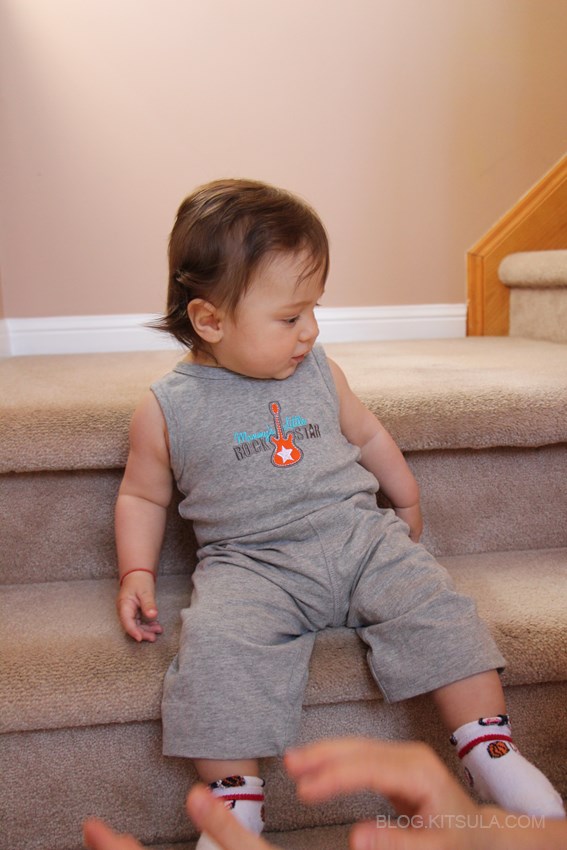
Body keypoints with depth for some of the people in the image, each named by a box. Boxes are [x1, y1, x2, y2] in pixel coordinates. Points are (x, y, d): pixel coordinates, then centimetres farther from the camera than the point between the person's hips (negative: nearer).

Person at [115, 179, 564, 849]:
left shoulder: (318, 373, 7)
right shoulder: (167, 409, -2)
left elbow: (365, 432, 23)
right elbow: (142, 496, 10)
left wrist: (407, 500, 31)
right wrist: (136, 576, -2)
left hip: (359, 538, 3)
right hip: (249, 563, -2)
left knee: (435, 606, -18)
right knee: (217, 641, -30)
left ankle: (491, 754, -3)